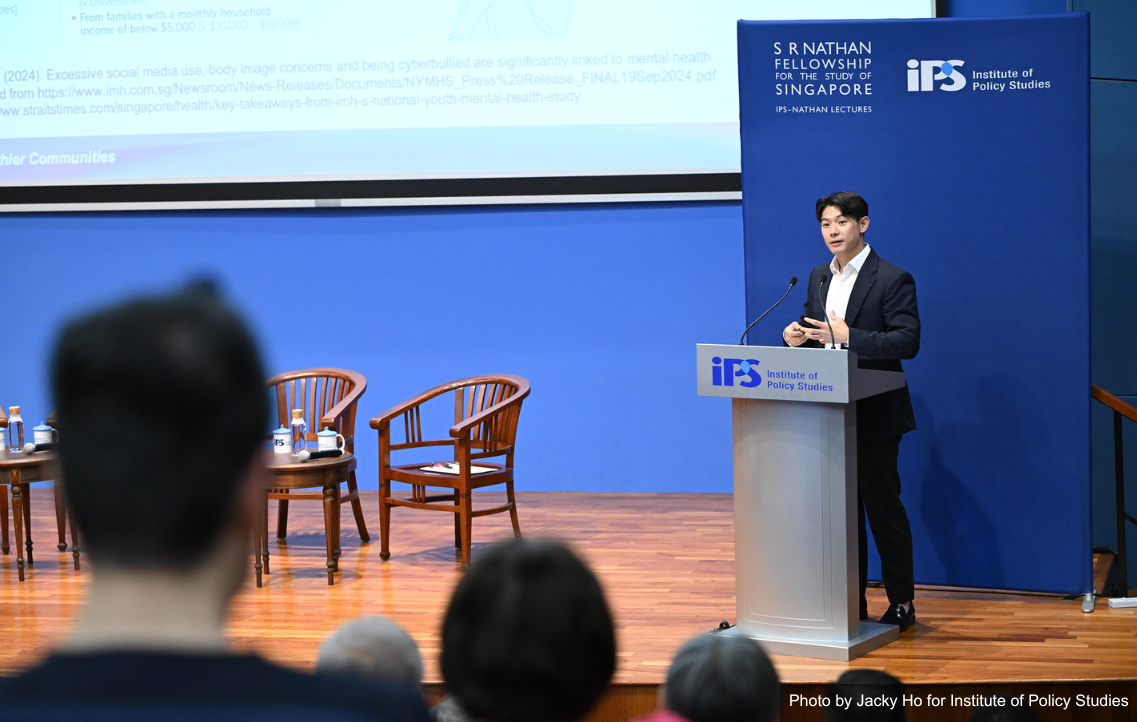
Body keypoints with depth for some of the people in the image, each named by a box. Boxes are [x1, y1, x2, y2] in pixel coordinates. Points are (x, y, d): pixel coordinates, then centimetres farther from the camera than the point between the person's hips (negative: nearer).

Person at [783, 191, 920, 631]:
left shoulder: (893, 280, -9)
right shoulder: (819, 278, 13)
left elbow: (908, 341, -17)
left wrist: (848, 336, -25)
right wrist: (799, 337, -3)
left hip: (873, 413, -6)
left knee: (882, 506, -2)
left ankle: (901, 602, 8)